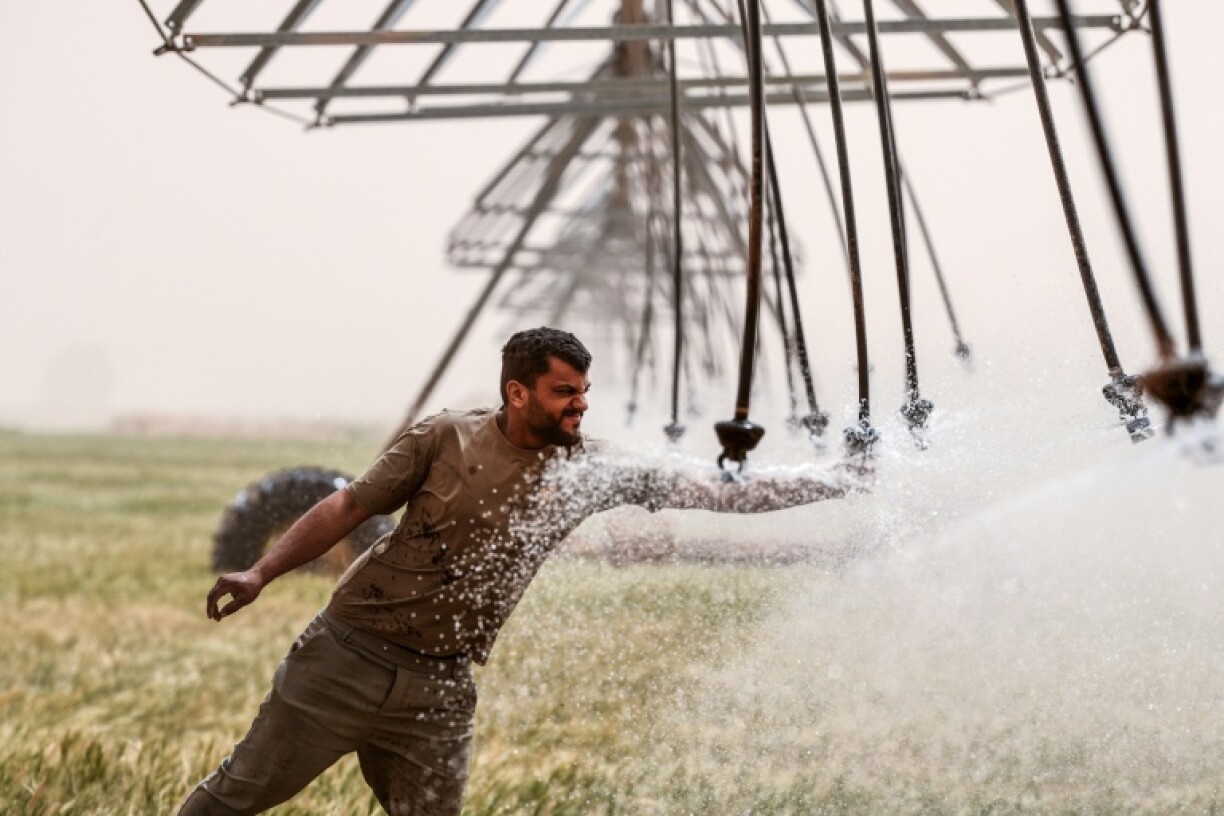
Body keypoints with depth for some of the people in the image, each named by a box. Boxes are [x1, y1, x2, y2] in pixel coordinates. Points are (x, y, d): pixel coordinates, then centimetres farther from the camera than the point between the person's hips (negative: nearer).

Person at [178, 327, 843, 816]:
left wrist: (819, 489, -4)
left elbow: (702, 494, 0)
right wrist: (260, 574, -10)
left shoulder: (587, 472, 0)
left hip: (438, 688, 3)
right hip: (347, 655, -3)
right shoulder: (445, 439, -8)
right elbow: (349, 506, -3)